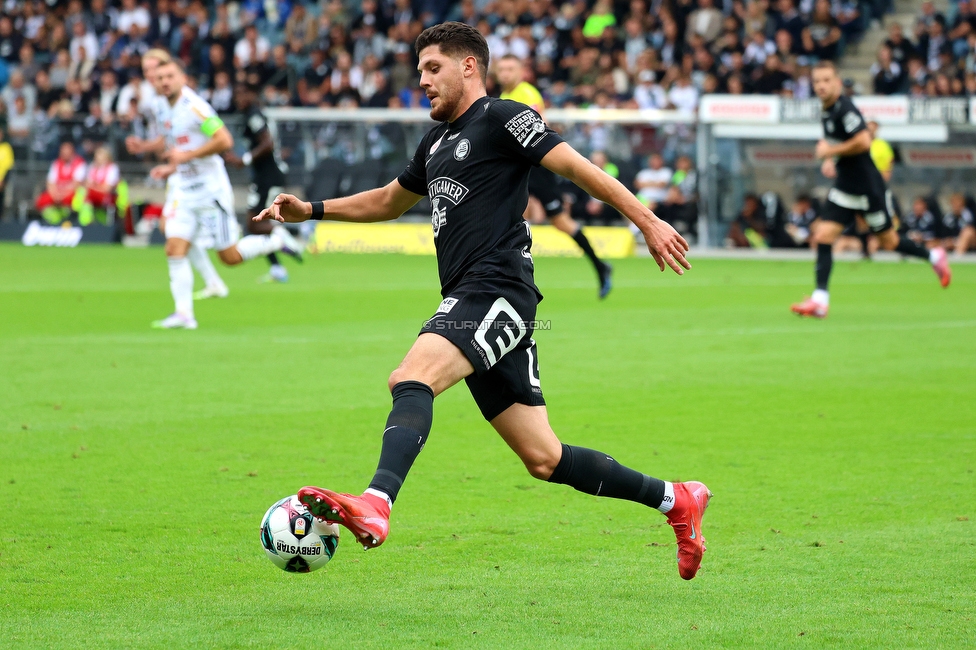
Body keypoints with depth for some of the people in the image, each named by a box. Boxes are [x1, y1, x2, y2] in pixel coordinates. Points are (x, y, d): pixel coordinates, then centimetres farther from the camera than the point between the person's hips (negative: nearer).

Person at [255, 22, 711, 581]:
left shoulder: (501, 118, -1)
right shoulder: (437, 142, 26)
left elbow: (577, 167, -9)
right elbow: (390, 201, 40)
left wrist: (648, 222, -18)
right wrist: (311, 210, 30)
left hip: (497, 293, -9)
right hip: (470, 304, 9)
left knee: (413, 379, -31)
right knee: (544, 459, 7)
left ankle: (375, 507, -51)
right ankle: (675, 500, 18)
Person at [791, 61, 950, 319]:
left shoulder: (844, 109, -20)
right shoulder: (827, 111, 9)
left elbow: (863, 141, -29)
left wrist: (830, 151, -21)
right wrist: (831, 160, 10)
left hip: (868, 189, -8)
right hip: (845, 189, 8)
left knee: (888, 242, 6)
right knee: (823, 237, -6)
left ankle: (933, 256, 31)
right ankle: (820, 300, -8)